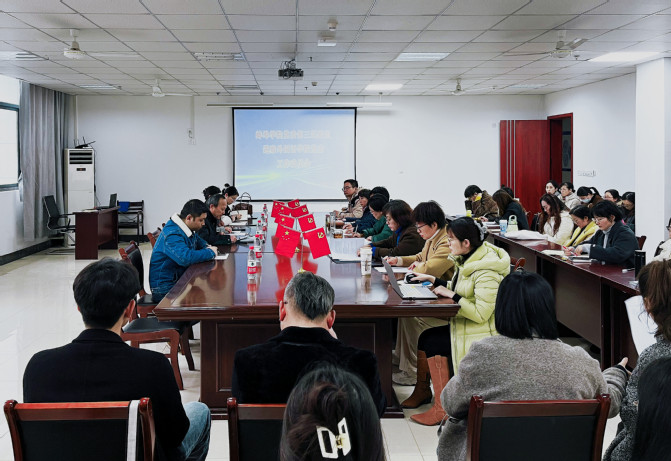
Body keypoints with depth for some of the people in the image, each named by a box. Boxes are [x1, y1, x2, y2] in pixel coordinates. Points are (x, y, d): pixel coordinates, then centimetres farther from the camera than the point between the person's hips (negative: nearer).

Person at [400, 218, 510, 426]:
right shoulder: (468, 260, 6)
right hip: (464, 325, 9)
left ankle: (441, 408, -10)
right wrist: (432, 280, 13)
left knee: (433, 343, -17)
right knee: (425, 337, -3)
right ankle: (422, 391, 13)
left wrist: (451, 295, -22)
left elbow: (481, 314, -28)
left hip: (482, 334, -9)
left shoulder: (486, 273, -24)